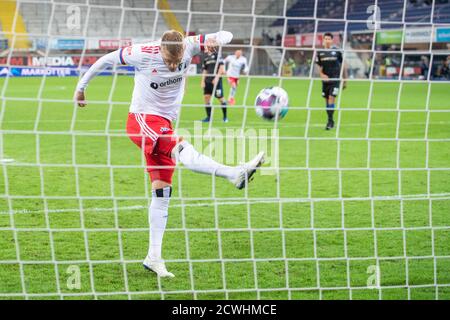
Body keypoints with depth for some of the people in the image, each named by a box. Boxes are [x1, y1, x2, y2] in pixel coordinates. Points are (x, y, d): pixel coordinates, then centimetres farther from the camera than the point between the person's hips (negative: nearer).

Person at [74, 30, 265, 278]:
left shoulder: (189, 46, -8)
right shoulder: (144, 53, -17)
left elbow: (226, 35, -7)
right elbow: (107, 59, -3)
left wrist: (215, 40, -31)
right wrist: (81, 86, 6)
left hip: (164, 125, 6)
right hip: (142, 120, -6)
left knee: (162, 192, 2)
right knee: (181, 148, -34)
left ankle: (153, 257, 5)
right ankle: (234, 174, -54)